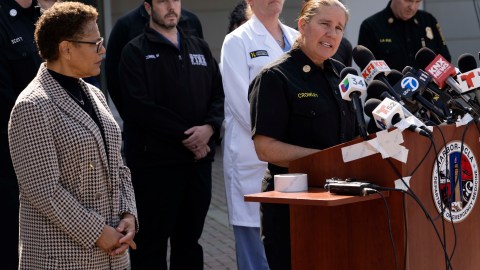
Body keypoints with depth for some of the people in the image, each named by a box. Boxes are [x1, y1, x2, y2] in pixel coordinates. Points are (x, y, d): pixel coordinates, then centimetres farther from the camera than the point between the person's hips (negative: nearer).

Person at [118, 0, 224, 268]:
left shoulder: (200, 48, 16)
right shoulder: (137, 51, -2)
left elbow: (219, 95, 11)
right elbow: (140, 106, -12)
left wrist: (209, 127, -9)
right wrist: (184, 135, -14)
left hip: (199, 159, 5)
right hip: (156, 162, -5)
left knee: (189, 239, 11)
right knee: (152, 243, -1)